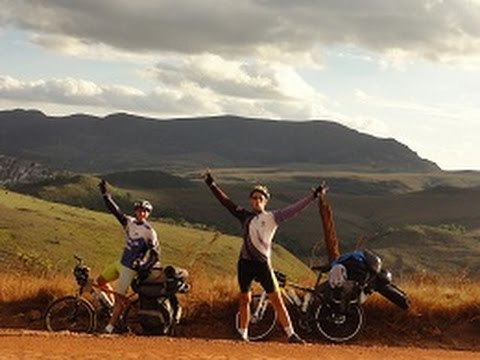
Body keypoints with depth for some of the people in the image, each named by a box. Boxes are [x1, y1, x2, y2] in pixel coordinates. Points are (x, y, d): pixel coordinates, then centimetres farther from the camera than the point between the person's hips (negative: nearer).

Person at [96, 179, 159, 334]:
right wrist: (105, 193, -2)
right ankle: (120, 299, 25)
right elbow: (115, 210, 4)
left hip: (131, 268, -7)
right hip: (120, 262, 7)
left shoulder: (149, 232, -15)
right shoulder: (129, 222, 2)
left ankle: (109, 327, 2)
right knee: (101, 281, 11)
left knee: (119, 297, -6)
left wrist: (146, 267, -23)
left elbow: (156, 254, -12)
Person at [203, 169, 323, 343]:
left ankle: (290, 333, -2)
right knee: (245, 299, 10)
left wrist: (313, 196, -6)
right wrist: (212, 184, 8)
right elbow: (226, 201, 10)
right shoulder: (244, 216, 10)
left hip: (263, 263, -2)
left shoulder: (272, 217, 4)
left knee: (277, 300, -4)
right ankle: (243, 334, 20)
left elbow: (295, 209, -1)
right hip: (245, 262, 2)